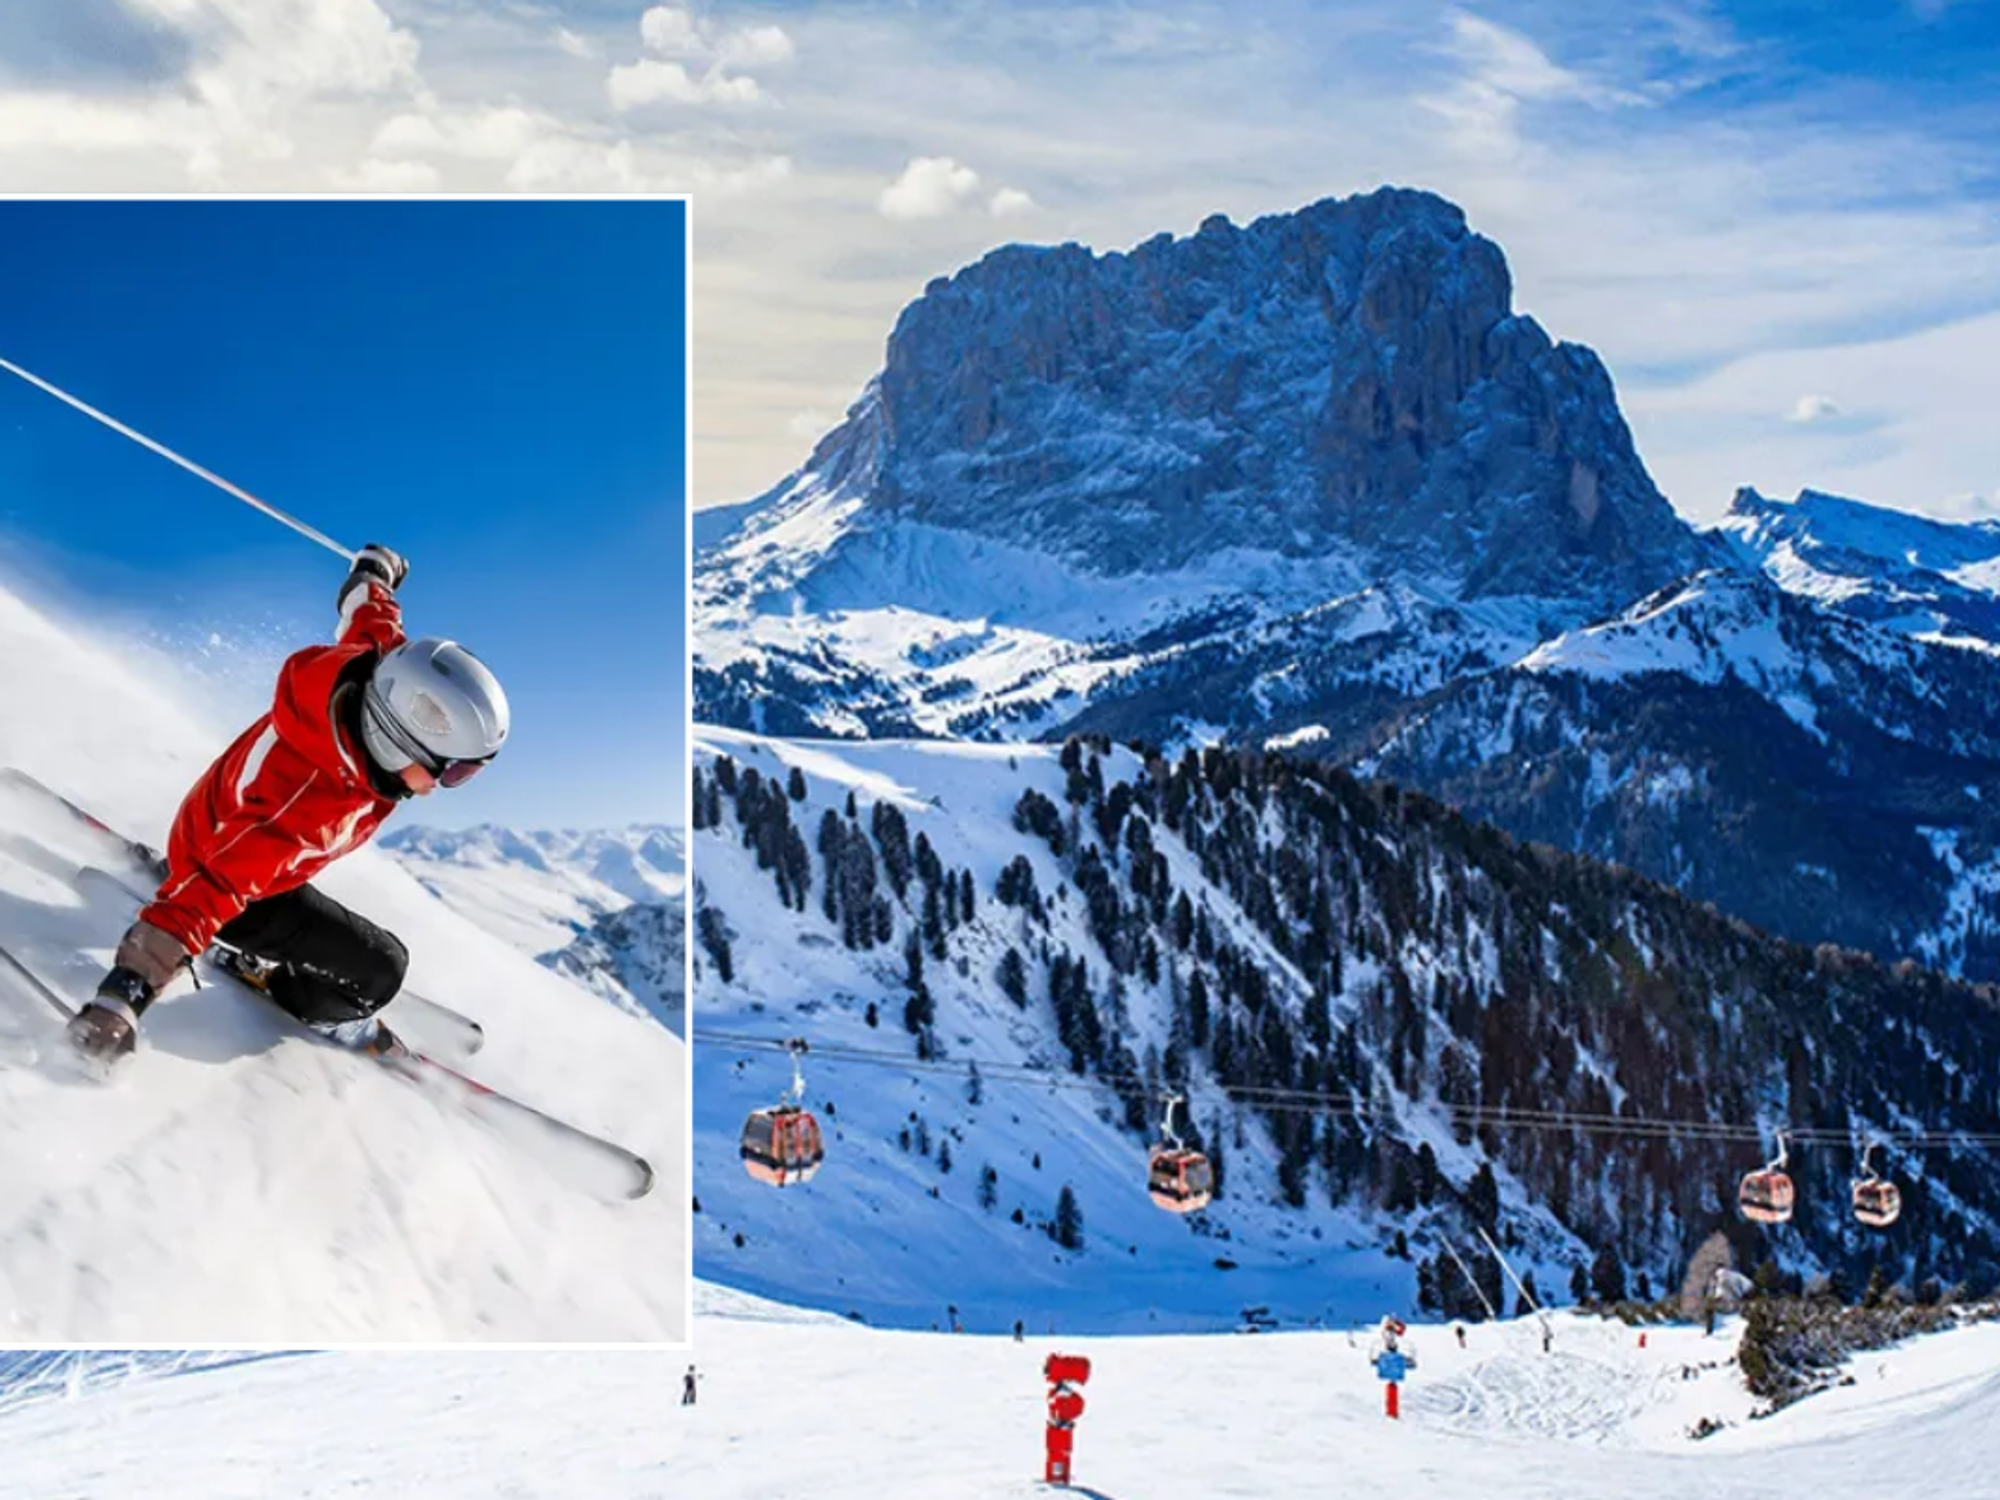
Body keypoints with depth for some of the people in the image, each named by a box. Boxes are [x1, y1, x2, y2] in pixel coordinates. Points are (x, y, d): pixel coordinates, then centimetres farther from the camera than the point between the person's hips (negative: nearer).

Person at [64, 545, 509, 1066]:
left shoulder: (381, 668, -30)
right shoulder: (311, 810, -49)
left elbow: (370, 617, -7)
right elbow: (214, 888, -50)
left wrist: (375, 570, 16)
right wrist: (128, 990, -55)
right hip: (224, 872, -8)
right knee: (379, 969, -12)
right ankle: (317, 1009, 15)